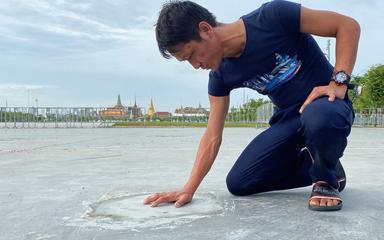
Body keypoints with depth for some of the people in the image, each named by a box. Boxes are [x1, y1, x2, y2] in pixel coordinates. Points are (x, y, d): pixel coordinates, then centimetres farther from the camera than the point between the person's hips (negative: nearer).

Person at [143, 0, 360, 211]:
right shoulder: (221, 75, -4)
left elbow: (349, 25, -15)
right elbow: (213, 137, -1)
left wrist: (339, 83, -24)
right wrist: (188, 190, -7)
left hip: (326, 103, -5)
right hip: (289, 119, 6)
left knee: (319, 118, -43)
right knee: (238, 183, -1)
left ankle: (326, 179, -8)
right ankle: (321, 168, 14)